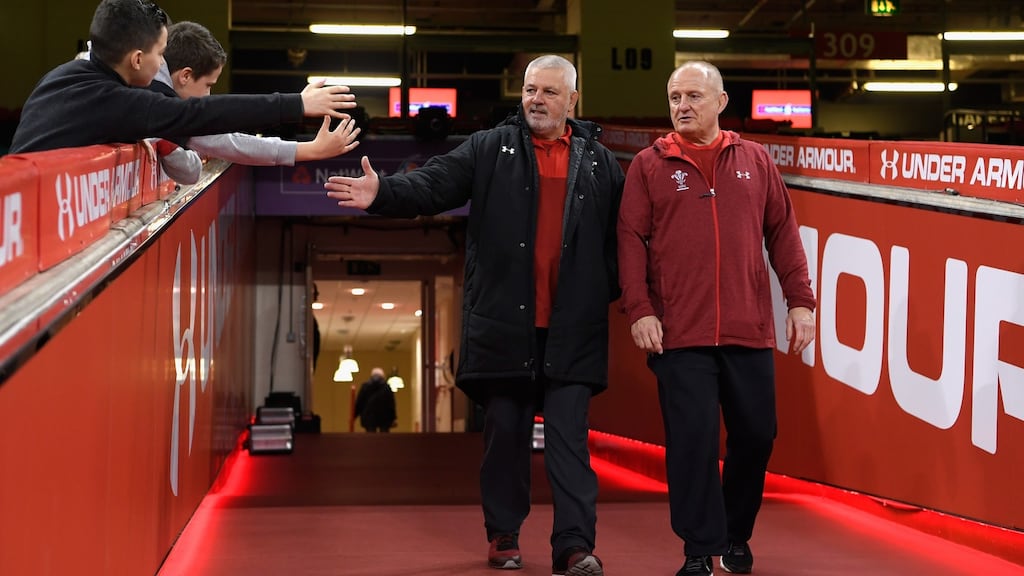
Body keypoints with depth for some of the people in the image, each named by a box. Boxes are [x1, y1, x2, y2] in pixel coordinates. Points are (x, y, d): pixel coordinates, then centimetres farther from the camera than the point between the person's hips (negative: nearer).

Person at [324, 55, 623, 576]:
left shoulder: (599, 161, 10)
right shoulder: (490, 149, 6)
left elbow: (619, 235, 12)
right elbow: (433, 185, -6)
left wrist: (611, 291, 1)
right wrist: (382, 194, -23)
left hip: (573, 329, 0)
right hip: (503, 323, 0)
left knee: (569, 436, -4)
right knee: (505, 432, 8)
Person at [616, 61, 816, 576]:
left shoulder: (754, 161, 11)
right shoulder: (650, 165, 5)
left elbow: (782, 233, 11)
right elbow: (631, 240, 0)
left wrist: (799, 300, 5)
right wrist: (640, 310, -8)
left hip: (748, 331, 3)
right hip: (679, 335, -2)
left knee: (755, 434, 8)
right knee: (692, 439, -5)